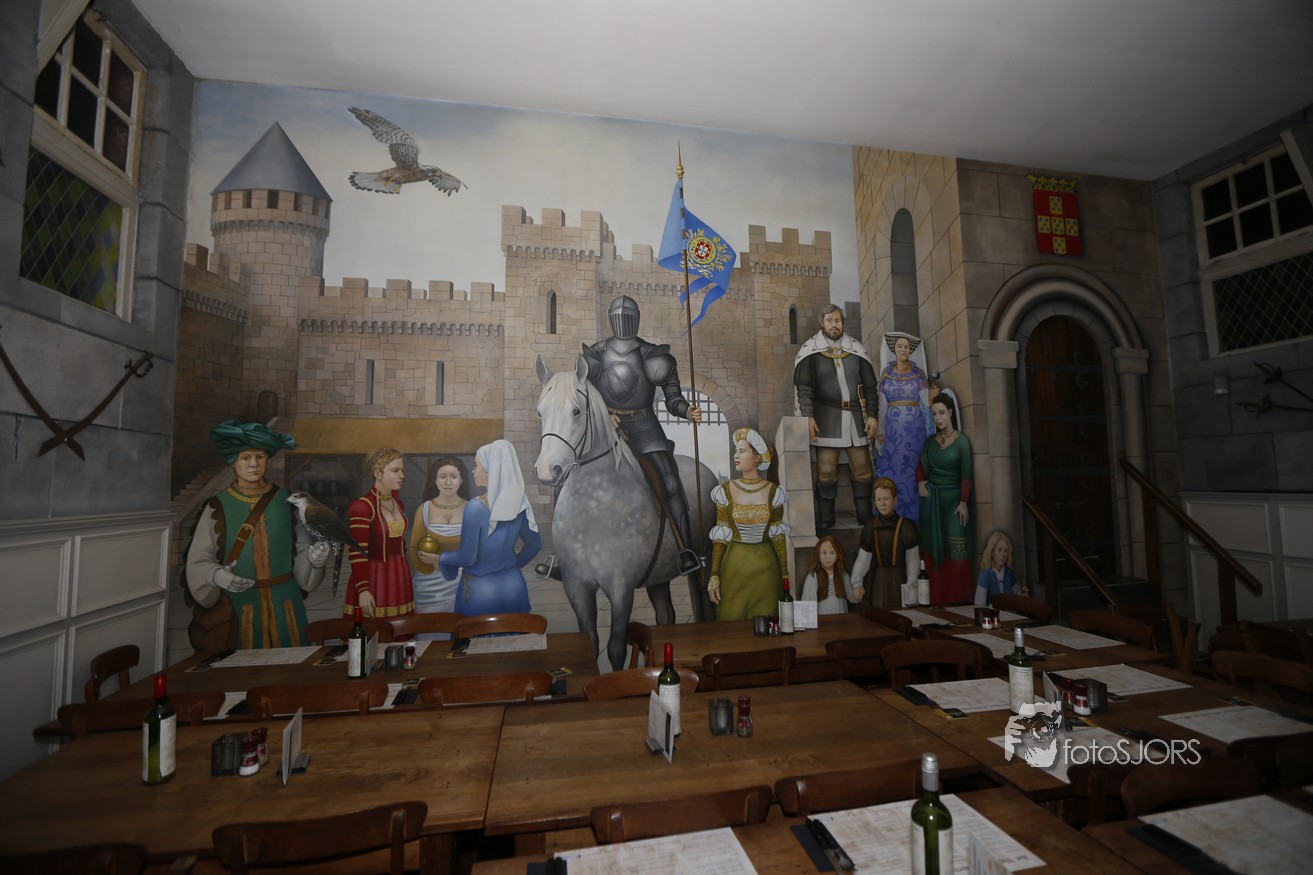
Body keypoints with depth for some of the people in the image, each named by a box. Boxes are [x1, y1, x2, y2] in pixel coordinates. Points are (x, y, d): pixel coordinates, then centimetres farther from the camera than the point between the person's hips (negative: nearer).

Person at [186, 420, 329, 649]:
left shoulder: (285, 501, 1)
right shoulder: (218, 507, -3)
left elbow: (300, 551, 2)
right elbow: (199, 561, -4)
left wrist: (314, 557, -18)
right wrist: (216, 575, -23)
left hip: (283, 604, 2)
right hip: (238, 605, -1)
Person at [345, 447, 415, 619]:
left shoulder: (398, 504, 10)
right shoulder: (361, 506, -13)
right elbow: (357, 553, -16)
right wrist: (363, 589, -20)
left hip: (400, 579, 7)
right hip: (374, 580, -7)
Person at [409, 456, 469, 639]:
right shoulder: (424, 509, 1)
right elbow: (415, 552, 4)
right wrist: (439, 562, -10)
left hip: (463, 586, 0)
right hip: (431, 590, 0)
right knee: (430, 642, 3)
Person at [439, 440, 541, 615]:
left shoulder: (476, 507, -20)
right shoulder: (519, 504, -3)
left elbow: (467, 557, -15)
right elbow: (535, 544, 8)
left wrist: (441, 559, 2)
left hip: (480, 589, -5)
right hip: (514, 585, 5)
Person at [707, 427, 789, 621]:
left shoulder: (773, 492, -4)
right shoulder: (725, 491, -5)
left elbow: (778, 536, 1)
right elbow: (720, 537, -4)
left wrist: (785, 575, 1)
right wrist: (714, 577, -6)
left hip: (765, 568, 1)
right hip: (733, 567, 0)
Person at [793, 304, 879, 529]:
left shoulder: (857, 350, 10)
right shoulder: (811, 351, 1)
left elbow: (870, 386, 11)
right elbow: (804, 387, -4)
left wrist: (872, 415, 4)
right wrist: (808, 417, -14)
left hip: (855, 416, 3)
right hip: (827, 417, -3)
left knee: (862, 469, 3)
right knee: (826, 470, -4)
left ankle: (865, 516, 14)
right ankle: (825, 518, 7)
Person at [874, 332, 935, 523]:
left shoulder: (918, 373, 4)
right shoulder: (886, 372, 7)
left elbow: (926, 403, 1)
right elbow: (882, 403, 7)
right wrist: (879, 429, 2)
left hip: (914, 428, -1)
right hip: (893, 428, 1)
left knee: (911, 470, -1)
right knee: (890, 470, -1)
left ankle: (911, 519, 9)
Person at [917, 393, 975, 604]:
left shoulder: (961, 440, -6)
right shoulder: (930, 440, 6)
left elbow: (966, 474, -10)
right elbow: (920, 465, 15)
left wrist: (964, 502, -17)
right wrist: (920, 482, -4)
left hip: (953, 497, -4)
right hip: (931, 498, 4)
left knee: (956, 548, -4)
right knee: (932, 547, 6)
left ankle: (957, 598, 5)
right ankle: (935, 598, 13)